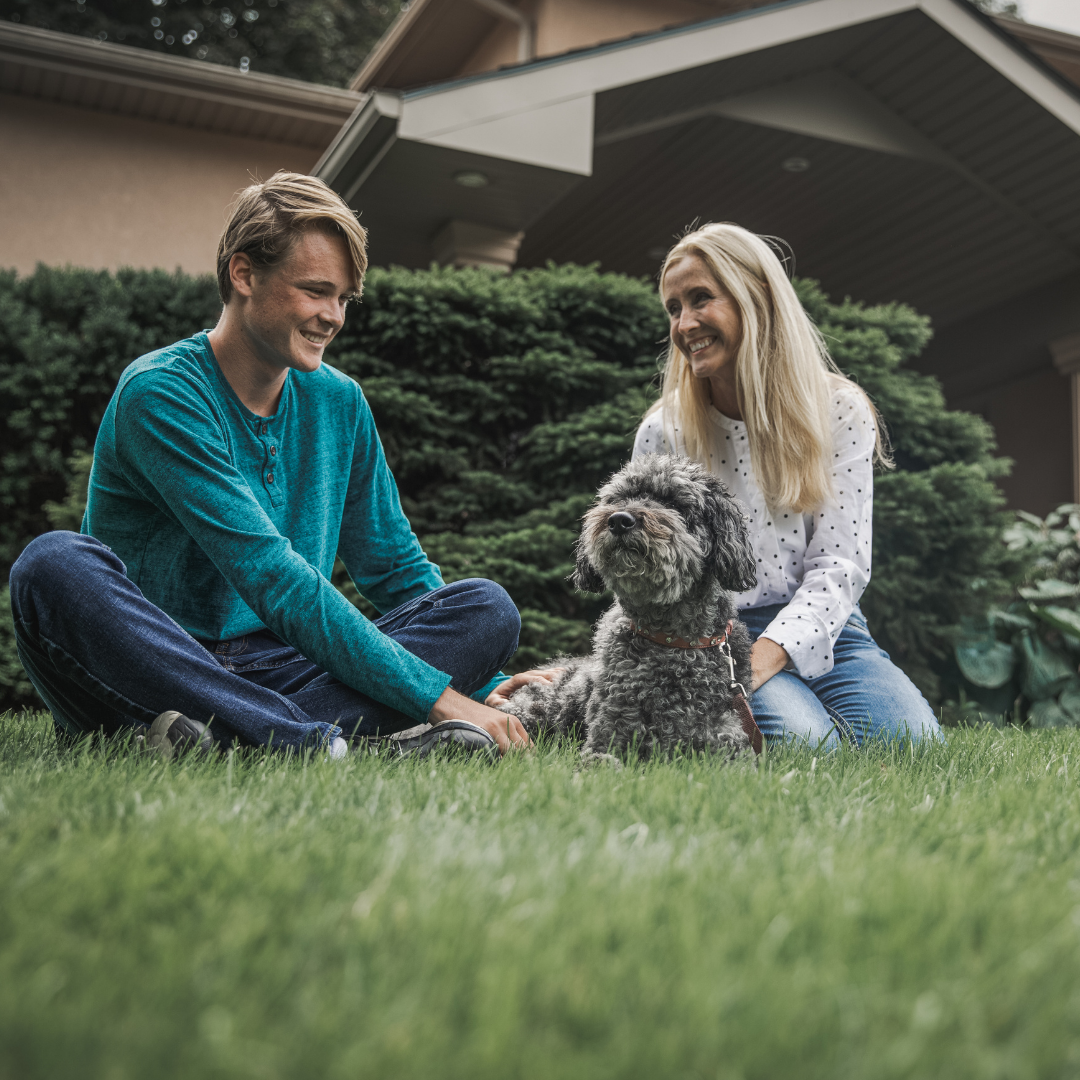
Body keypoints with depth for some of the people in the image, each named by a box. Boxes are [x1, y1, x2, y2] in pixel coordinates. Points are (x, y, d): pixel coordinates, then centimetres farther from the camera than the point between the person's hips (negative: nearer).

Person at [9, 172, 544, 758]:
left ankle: (215, 733, -33)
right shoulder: (162, 392, -11)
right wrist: (435, 696, -23)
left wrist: (483, 687, 0)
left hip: (276, 672, 5)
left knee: (486, 604, -14)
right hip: (151, 666, -5)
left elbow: (399, 569, 16)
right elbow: (274, 579, -21)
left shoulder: (339, 402, 10)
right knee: (55, 562, -34)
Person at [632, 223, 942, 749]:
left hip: (821, 629, 2)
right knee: (805, 743, -30)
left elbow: (839, 561, -6)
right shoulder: (662, 432, 1)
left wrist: (766, 654, -22)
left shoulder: (840, 412, 0)